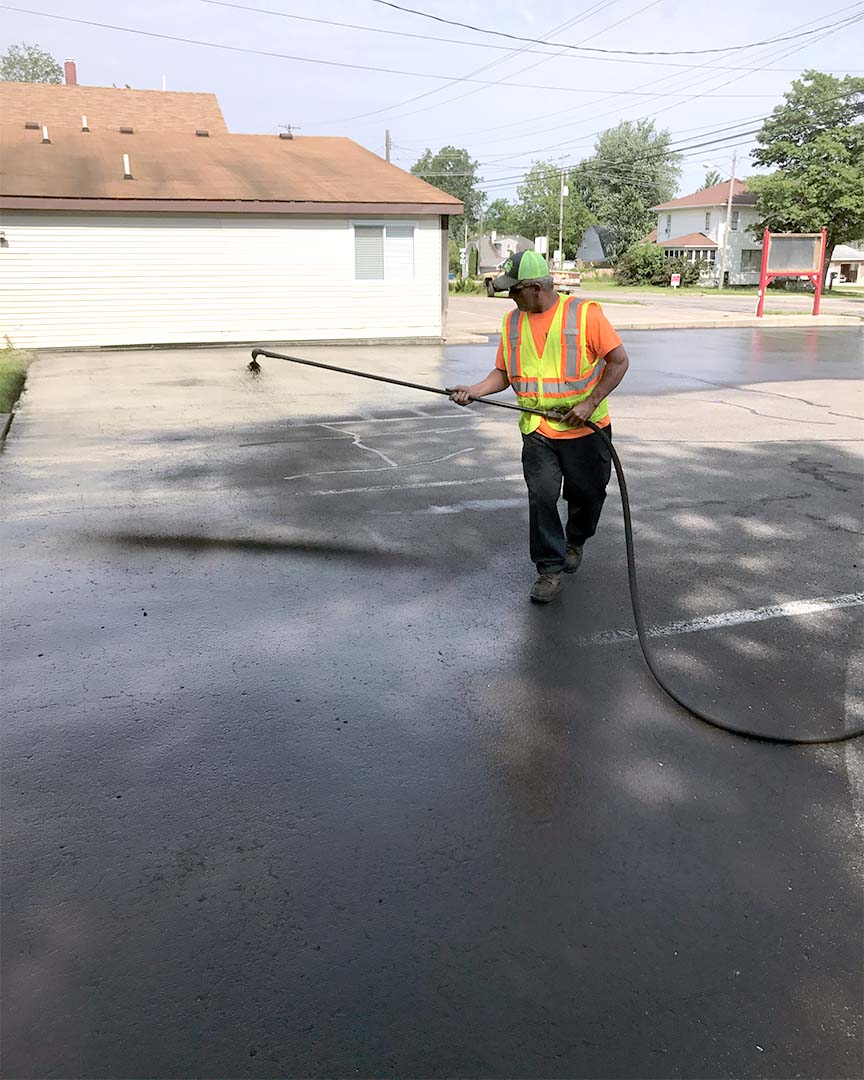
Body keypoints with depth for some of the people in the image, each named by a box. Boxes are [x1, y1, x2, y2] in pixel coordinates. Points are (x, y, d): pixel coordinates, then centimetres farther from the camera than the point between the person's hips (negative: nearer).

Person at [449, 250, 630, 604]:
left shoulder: (584, 313, -12)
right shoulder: (512, 321, 3)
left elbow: (618, 361, -9)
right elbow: (504, 373, 7)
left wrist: (590, 403, -17)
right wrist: (474, 391, -11)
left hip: (586, 429, -2)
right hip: (538, 431, 3)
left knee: (586, 494, 12)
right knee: (541, 497, -6)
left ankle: (575, 541, 42)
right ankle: (550, 569, 6)